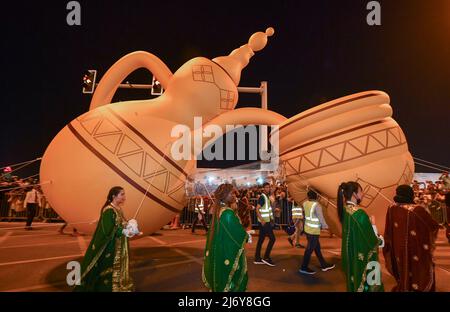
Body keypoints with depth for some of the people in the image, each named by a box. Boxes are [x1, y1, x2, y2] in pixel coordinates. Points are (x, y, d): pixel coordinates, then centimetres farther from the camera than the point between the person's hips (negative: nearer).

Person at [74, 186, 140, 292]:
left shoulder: (118, 209, 8)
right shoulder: (108, 210, -20)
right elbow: (108, 231, -25)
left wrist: (129, 228, -2)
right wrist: (125, 231, -20)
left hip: (119, 248, 9)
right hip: (110, 248, -9)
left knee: (118, 269, 17)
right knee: (109, 272, 2)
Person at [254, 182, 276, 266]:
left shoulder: (267, 197, 15)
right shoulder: (262, 197, -14)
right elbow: (257, 209, -21)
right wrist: (262, 220, -25)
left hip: (266, 221, 9)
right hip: (264, 222, -9)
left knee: (261, 240, 10)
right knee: (272, 238, -7)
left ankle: (257, 259, 15)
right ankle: (266, 257, -1)